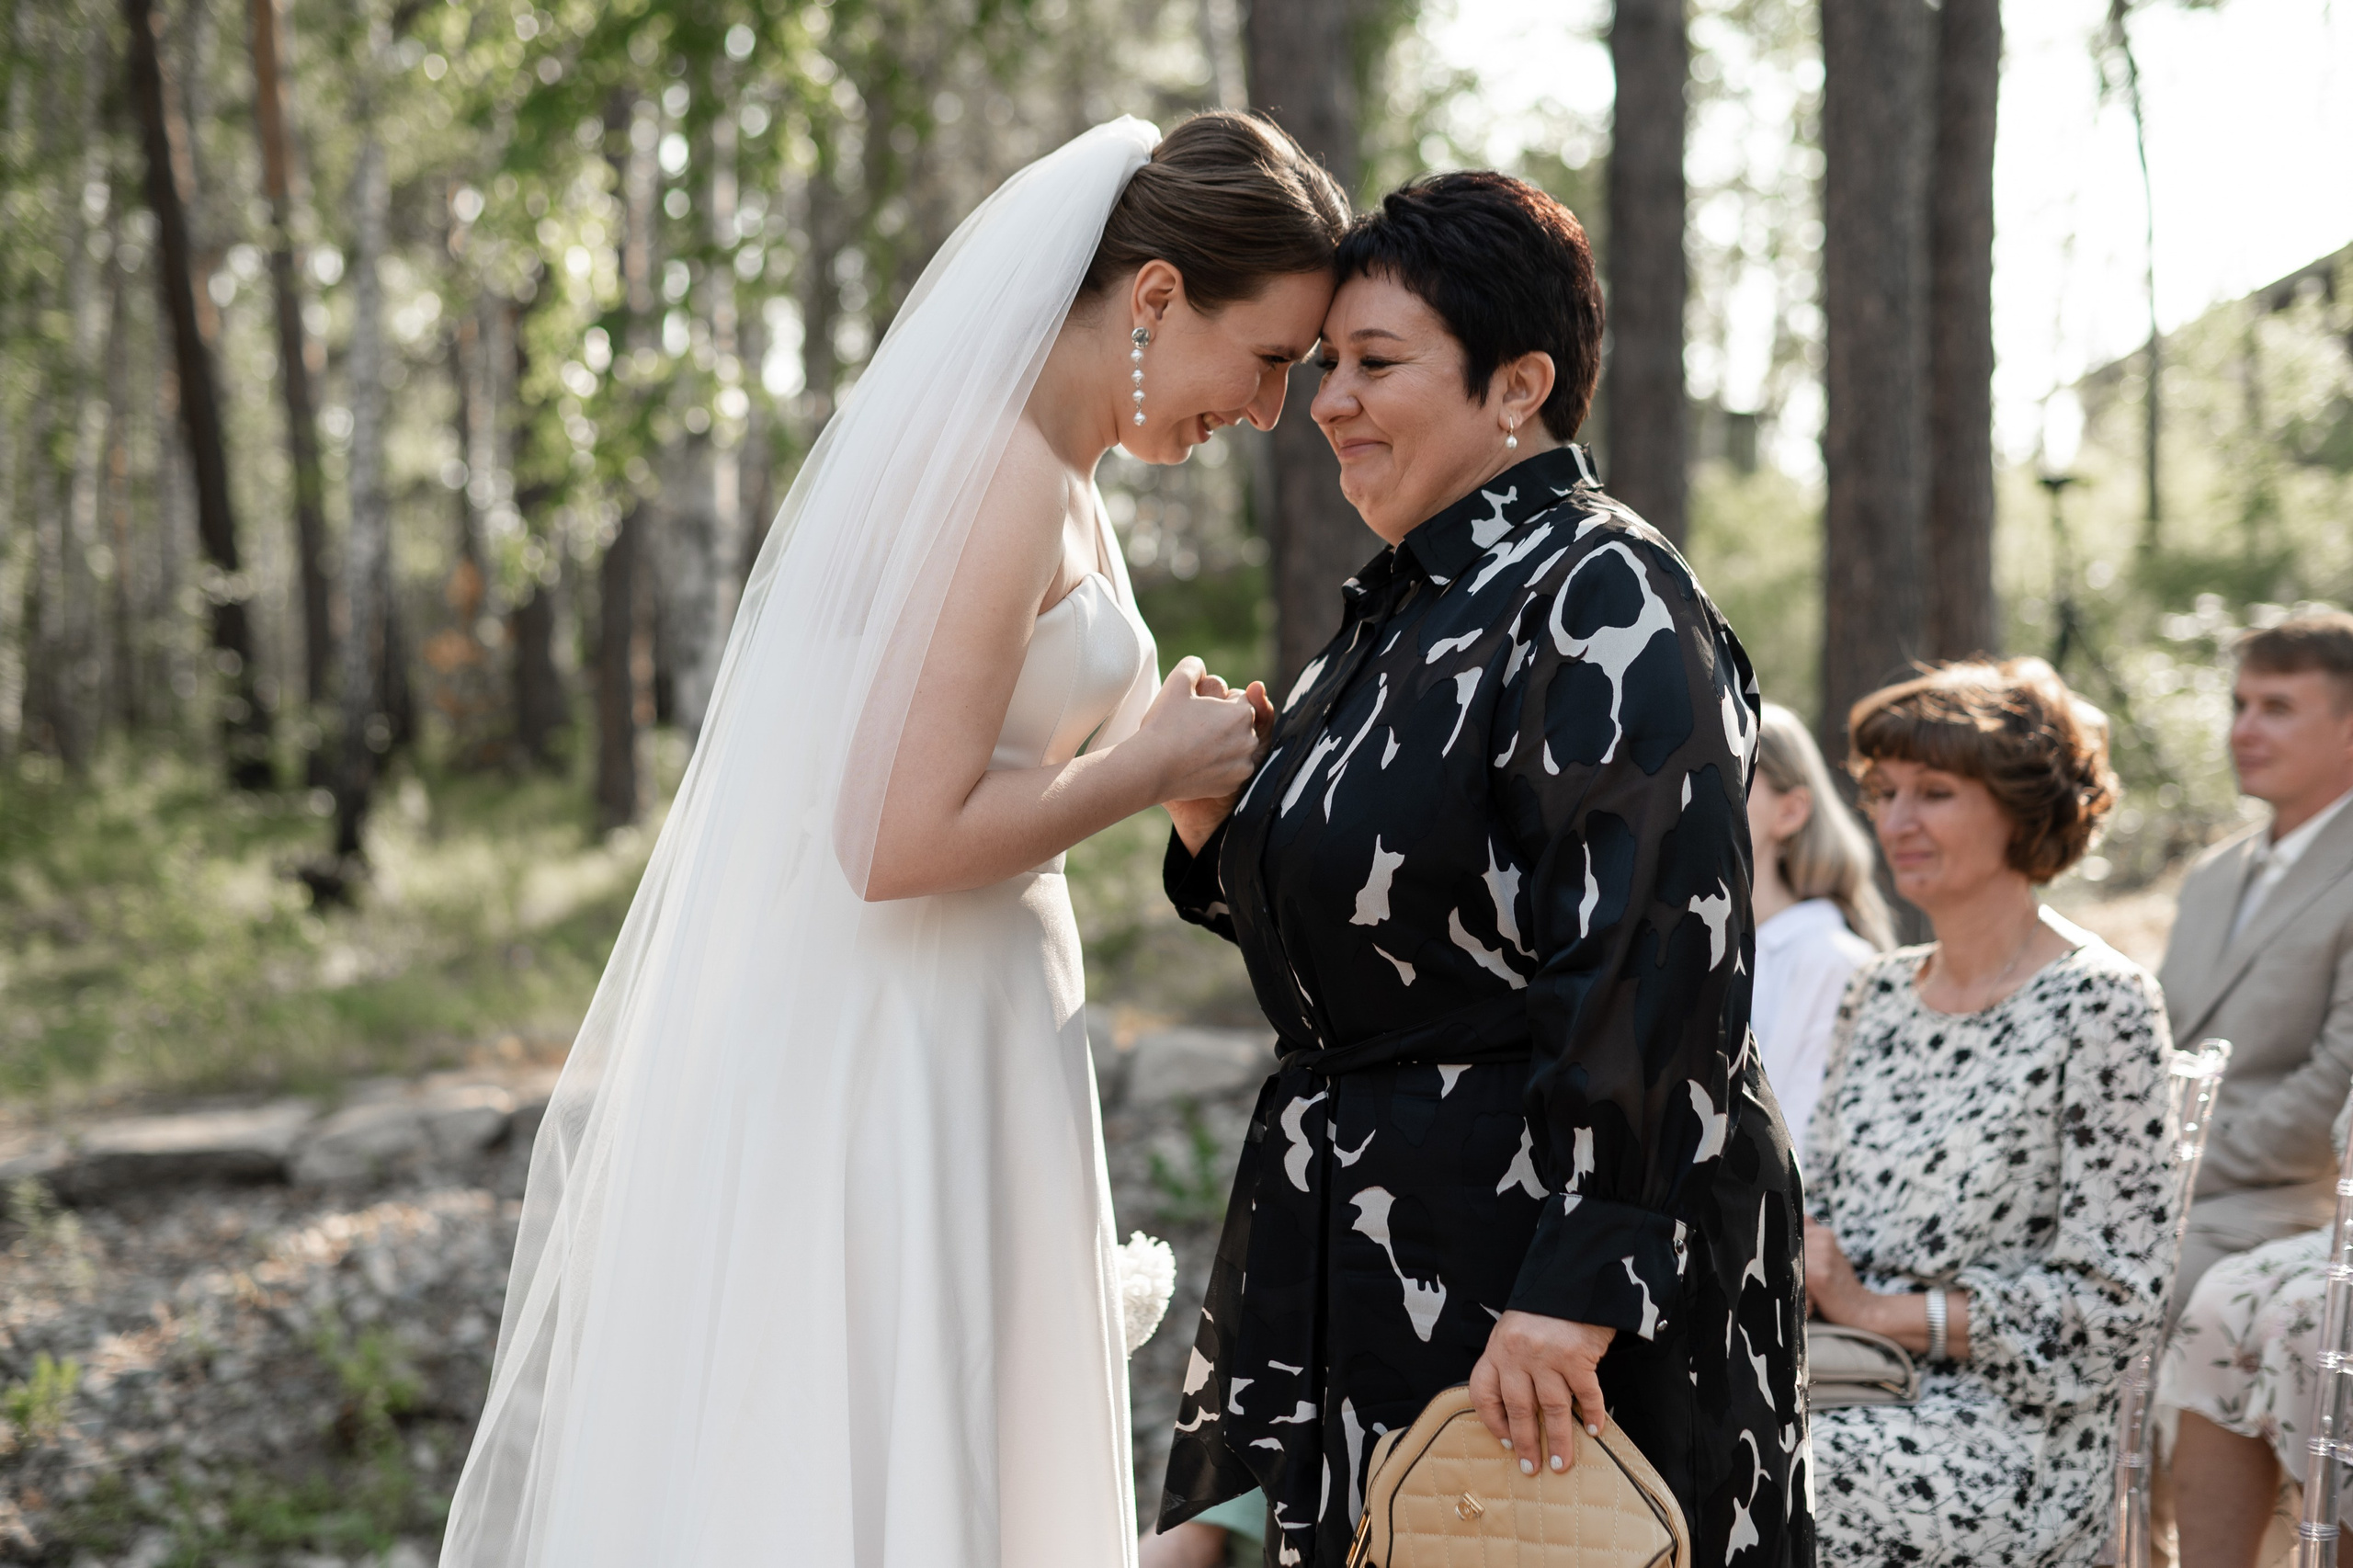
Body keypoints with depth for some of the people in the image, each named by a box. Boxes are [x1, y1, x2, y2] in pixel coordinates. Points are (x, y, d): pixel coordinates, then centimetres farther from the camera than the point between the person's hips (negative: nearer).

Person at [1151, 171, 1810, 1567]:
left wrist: (1578, 1286, -28)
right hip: (1358, 1243, 9)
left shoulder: (1603, 599, -15)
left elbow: (1655, 967, -24)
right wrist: (1216, 822, 3)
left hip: (1546, 1246, -9)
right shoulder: (1406, 606, 14)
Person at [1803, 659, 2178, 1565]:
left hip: (2014, 1440, -6)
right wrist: (1780, 1257, -3)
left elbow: (2113, 1301, -10)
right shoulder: (1877, 994, 15)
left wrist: (1877, 1309, -13)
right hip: (1857, 1392, 6)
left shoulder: (2099, 1004, -6)